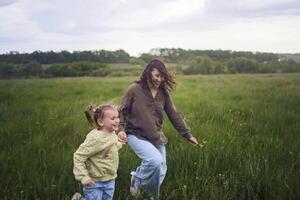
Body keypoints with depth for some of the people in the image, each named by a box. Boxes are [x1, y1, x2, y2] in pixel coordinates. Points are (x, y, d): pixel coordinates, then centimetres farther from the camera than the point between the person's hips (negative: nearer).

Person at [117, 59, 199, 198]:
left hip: (157, 138, 5)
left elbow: (174, 115, 5)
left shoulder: (163, 93, 0)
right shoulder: (134, 90, -11)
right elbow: (122, 111, -5)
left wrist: (188, 135, 6)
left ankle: (151, 195, 36)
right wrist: (120, 129, -22)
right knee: (155, 160, -27)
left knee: (161, 171, 9)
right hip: (137, 135, -5)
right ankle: (137, 179, 2)